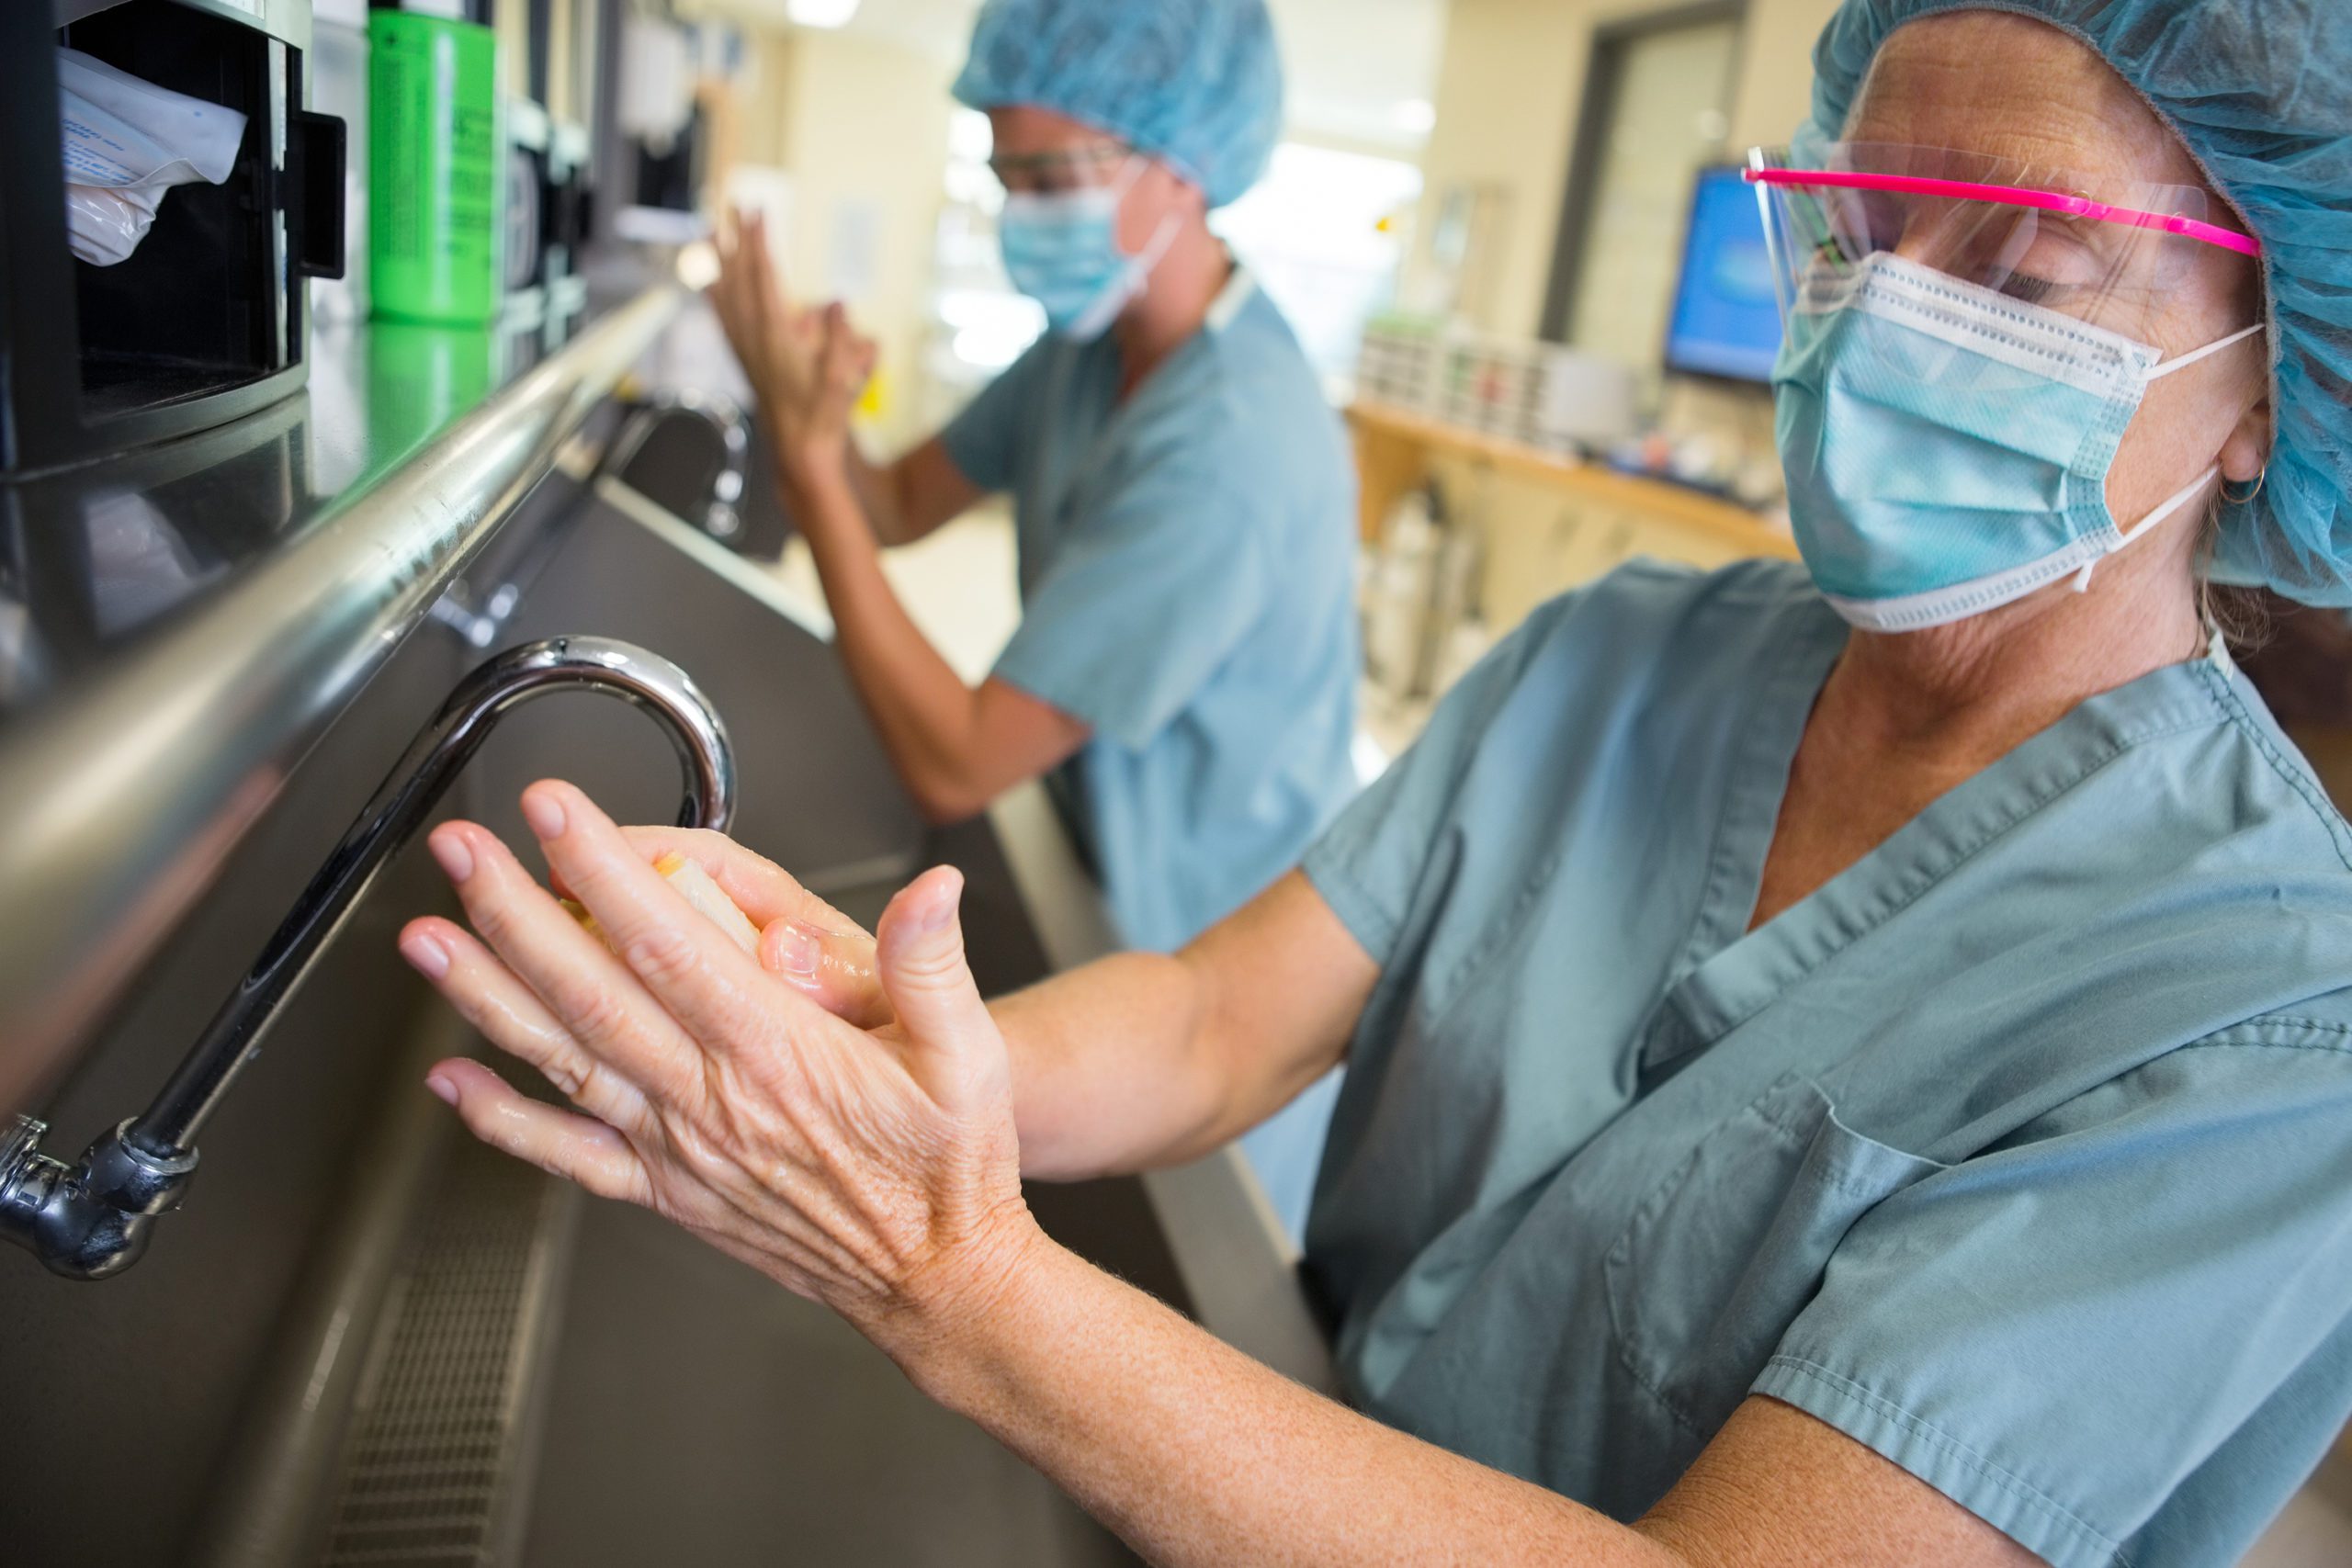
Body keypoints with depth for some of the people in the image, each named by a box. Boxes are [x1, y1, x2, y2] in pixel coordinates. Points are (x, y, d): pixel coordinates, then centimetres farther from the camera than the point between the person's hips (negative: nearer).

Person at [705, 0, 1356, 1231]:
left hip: (1214, 969, -8)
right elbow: (902, 505, 4)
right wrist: (804, 411, -17)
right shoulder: (1091, 341, -3)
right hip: (1114, 898, 8)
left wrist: (807, 451, -28)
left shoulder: (1231, 445, -32)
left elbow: (955, 768, -30)